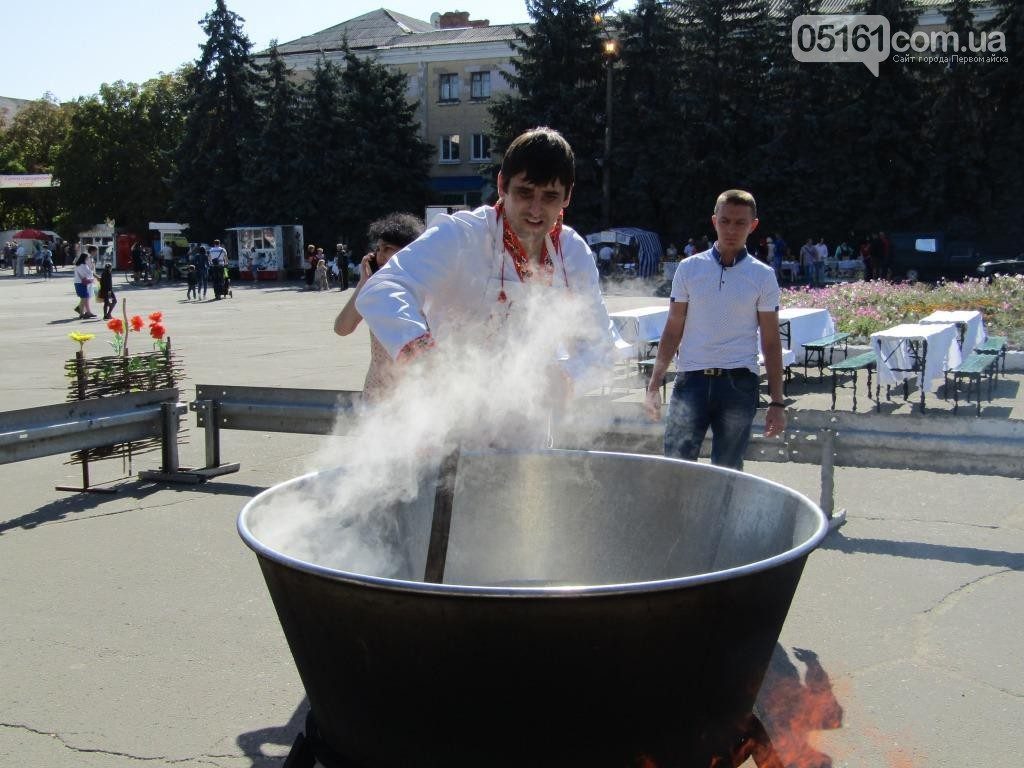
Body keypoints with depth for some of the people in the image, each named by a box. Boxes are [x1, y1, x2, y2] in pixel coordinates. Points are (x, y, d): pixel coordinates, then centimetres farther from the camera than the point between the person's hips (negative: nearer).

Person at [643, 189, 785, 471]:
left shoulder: (763, 276, 4)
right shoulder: (689, 268, 6)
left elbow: (771, 342, 5)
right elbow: (673, 331, 9)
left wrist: (777, 402, 2)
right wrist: (654, 384, 4)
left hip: (739, 383, 0)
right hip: (692, 380, 1)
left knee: (727, 472, 6)